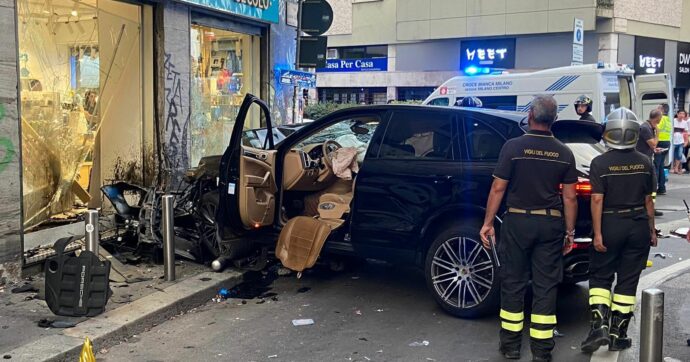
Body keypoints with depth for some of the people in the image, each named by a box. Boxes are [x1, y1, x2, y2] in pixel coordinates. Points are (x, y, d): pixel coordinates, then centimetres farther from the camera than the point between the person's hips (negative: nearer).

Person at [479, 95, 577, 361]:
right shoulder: (564, 153, 2)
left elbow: (498, 189, -7)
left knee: (513, 283, 9)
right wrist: (570, 232, 10)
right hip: (551, 224, 2)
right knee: (545, 286, 7)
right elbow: (570, 197, 2)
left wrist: (488, 223, 0)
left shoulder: (513, 147, -7)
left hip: (517, 222, -2)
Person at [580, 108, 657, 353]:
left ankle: (599, 325, -5)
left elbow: (597, 199, -14)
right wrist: (652, 230, 15)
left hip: (610, 225, -3)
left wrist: (597, 233, -12)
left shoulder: (600, 163, -10)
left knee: (600, 277, 10)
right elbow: (648, 200, 6)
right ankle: (617, 334, 13)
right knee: (627, 282, 9)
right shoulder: (645, 163, 1)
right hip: (638, 226, 3)